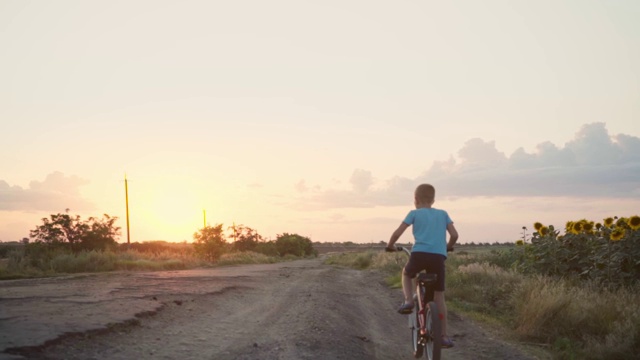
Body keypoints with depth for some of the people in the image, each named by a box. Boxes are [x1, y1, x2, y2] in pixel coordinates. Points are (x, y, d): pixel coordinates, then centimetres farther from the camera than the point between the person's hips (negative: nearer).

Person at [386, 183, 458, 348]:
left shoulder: (414, 213, 10)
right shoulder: (443, 214, 18)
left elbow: (397, 232, 3)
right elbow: (454, 235, 11)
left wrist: (390, 245, 22)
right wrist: (448, 247, 31)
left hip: (419, 254, -2)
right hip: (438, 257, 2)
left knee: (406, 273, 32)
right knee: (439, 297, 10)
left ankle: (408, 301, 7)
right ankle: (444, 336, 9)